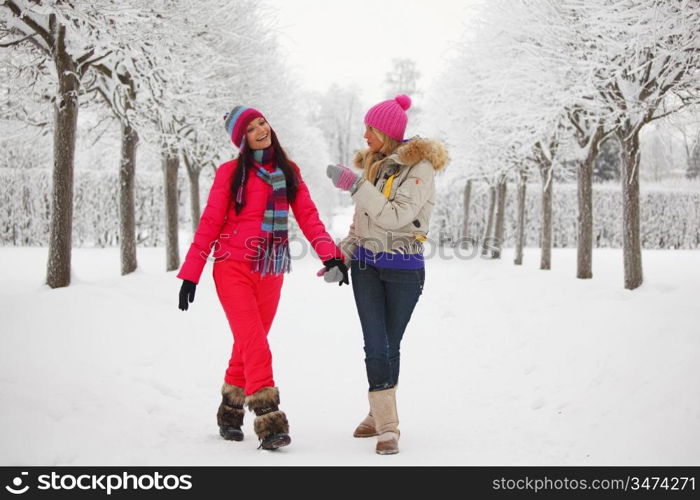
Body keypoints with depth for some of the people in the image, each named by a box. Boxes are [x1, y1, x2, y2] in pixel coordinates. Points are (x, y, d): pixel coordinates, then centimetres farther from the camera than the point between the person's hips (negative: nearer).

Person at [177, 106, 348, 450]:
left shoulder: (289, 171, 10)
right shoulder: (231, 172, -1)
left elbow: (307, 215, 3)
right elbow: (210, 223, -1)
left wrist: (330, 253, -12)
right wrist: (191, 273, -5)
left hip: (270, 272, 4)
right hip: (234, 269, -4)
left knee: (248, 344, 11)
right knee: (255, 343, -15)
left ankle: (230, 411, 26)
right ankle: (270, 421, -19)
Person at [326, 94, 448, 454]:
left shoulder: (419, 167, -11)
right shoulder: (372, 163, 9)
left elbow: (396, 216, -23)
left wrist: (355, 185, -23)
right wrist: (342, 255, 7)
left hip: (403, 269, -4)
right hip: (366, 266, 5)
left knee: (390, 345, 5)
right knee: (375, 345, -5)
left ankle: (381, 414, 21)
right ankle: (385, 423, 0)